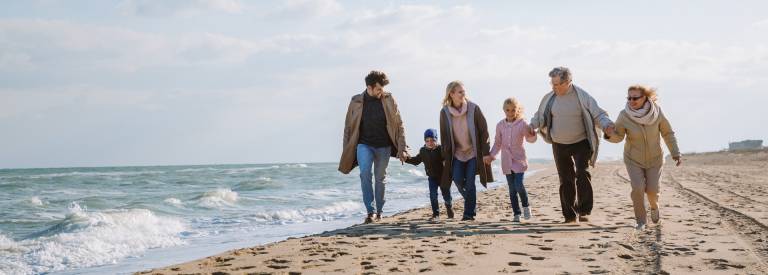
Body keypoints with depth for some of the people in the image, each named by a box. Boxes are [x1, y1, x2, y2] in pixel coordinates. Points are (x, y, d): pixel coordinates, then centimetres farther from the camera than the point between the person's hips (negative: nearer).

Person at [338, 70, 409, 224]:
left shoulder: (388, 100, -2)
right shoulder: (356, 102, -2)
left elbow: (399, 125, 1)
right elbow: (348, 127, 5)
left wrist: (402, 149, -4)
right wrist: (346, 152, 3)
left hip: (383, 146, 1)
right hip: (364, 145, -1)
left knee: (380, 178, 8)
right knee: (365, 173, -21)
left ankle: (379, 211, 24)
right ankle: (370, 211, -17)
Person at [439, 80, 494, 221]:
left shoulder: (473, 109, -12)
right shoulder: (445, 112, -6)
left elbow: (484, 131, -6)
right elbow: (444, 135, 3)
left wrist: (486, 153, -8)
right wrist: (445, 156, 3)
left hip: (473, 152, -2)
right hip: (457, 152, 2)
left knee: (470, 182, -8)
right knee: (457, 179, -9)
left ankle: (469, 213, 4)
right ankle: (471, 204, 18)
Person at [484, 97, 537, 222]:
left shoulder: (522, 124, -7)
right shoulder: (500, 125, 3)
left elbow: (530, 139, -9)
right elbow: (497, 143, 11)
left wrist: (531, 135, -32)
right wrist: (491, 156, 1)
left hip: (519, 160, -3)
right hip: (507, 161, 3)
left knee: (519, 185, -14)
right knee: (512, 189, 5)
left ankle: (526, 205, 12)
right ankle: (516, 213, 12)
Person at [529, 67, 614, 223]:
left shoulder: (582, 97, -11)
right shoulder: (549, 98, -1)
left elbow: (598, 115, -8)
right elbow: (540, 116, 13)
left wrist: (607, 125, -28)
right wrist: (532, 125, -7)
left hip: (580, 143, -3)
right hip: (559, 145, 4)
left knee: (582, 174, -20)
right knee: (565, 180, 8)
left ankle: (583, 210, -12)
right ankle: (569, 215, 16)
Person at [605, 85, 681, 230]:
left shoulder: (656, 112, -22)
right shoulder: (624, 116, -23)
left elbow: (667, 133, -9)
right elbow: (618, 137, -14)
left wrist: (676, 153, -10)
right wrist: (609, 134, -36)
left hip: (654, 158, 1)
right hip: (634, 159, 0)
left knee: (652, 190, -5)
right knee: (638, 188, -16)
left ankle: (654, 205, 33)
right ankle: (641, 220, 7)